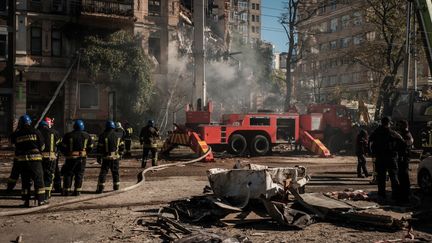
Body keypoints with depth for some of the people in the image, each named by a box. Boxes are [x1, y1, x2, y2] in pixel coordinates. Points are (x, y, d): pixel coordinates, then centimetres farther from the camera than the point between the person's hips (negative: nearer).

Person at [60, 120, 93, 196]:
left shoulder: (68, 135, -3)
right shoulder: (87, 136, 3)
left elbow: (63, 147, 0)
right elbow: (90, 147, 10)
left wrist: (66, 154, 18)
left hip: (71, 158, -1)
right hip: (82, 158, 2)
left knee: (68, 174, 7)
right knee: (79, 174, 7)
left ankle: (67, 190, 5)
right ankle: (77, 191, 5)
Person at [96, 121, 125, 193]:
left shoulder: (103, 136, -7)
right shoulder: (118, 135, 5)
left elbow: (100, 148, -7)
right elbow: (122, 147, 9)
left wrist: (99, 157, -2)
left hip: (106, 157, -3)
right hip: (116, 157, 3)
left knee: (103, 172, 0)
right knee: (115, 172, 14)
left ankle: (100, 188, -4)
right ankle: (116, 187, 19)